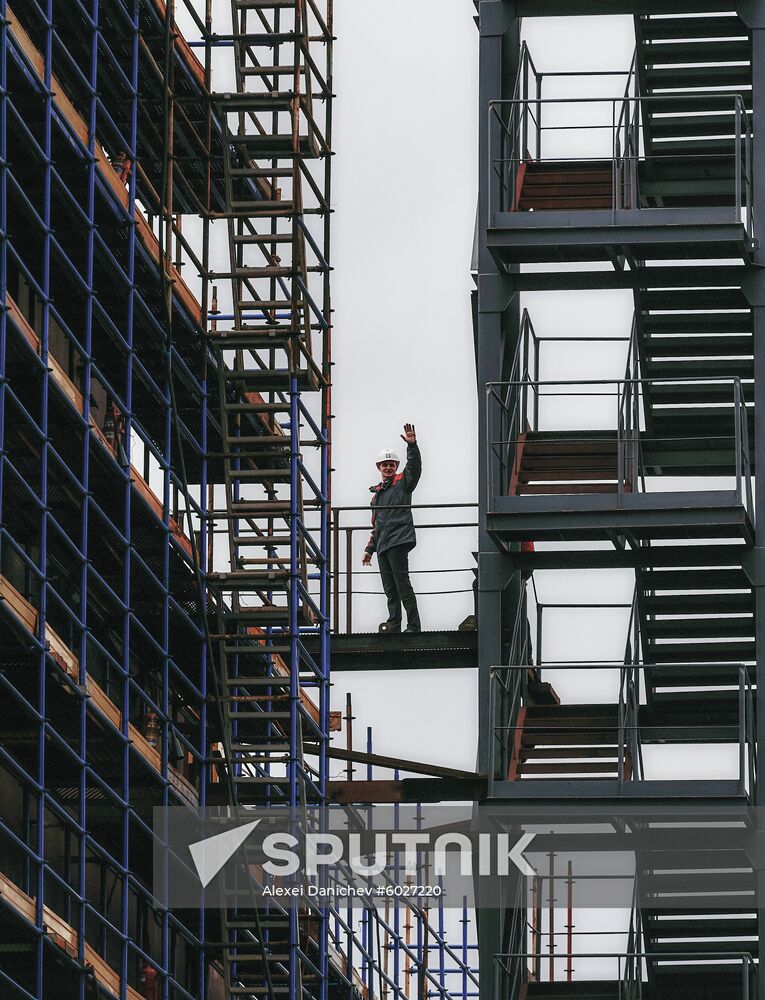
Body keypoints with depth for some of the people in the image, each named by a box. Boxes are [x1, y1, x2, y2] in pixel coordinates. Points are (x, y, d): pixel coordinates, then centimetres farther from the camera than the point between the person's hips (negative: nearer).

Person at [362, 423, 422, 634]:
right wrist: (369, 549, 27)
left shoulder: (402, 482, 5)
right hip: (383, 545, 8)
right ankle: (394, 625, 8)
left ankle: (414, 626, -13)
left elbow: (414, 467, -16)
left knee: (402, 584, -13)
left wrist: (412, 446, -29)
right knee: (390, 588, 7)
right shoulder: (377, 493, 26)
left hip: (399, 539, -8)